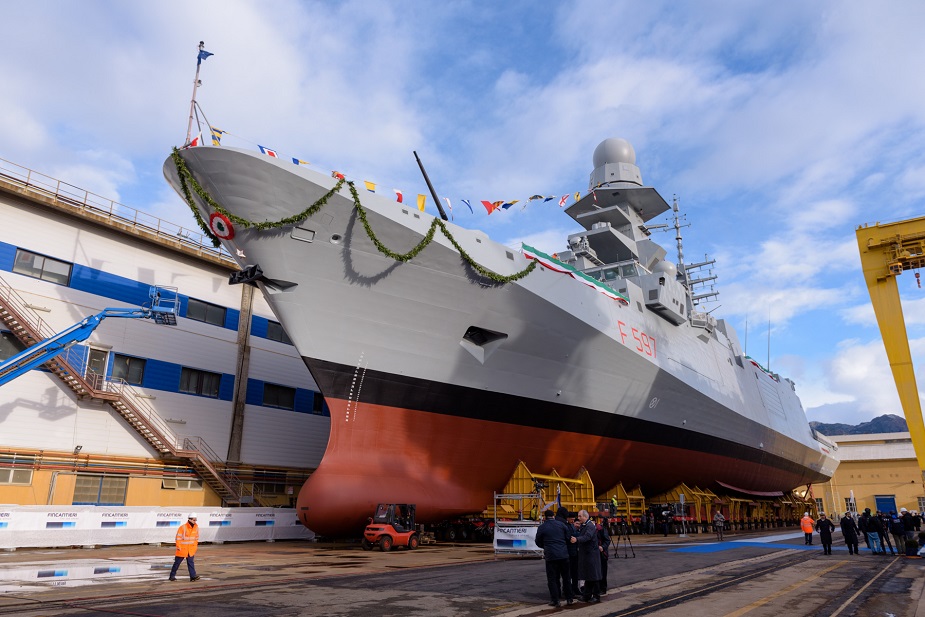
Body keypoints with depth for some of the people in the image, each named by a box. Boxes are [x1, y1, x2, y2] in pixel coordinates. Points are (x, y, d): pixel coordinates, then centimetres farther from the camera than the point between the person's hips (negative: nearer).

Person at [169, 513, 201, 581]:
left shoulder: (196, 527, 1)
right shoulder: (183, 527, -16)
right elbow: (178, 538, -12)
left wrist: (195, 546, 11)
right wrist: (178, 547, -13)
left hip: (191, 549, 4)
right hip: (182, 548, -4)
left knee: (190, 562, -4)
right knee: (177, 562, 9)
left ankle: (193, 576, -11)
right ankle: (172, 576, 24)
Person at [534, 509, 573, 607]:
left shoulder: (542, 527, -3)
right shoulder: (561, 524, 3)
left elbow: (538, 542, 7)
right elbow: (569, 538, 7)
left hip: (551, 556, -3)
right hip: (563, 555, 3)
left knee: (552, 579, 6)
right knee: (566, 577, 15)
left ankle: (555, 601, 5)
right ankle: (569, 598, 21)